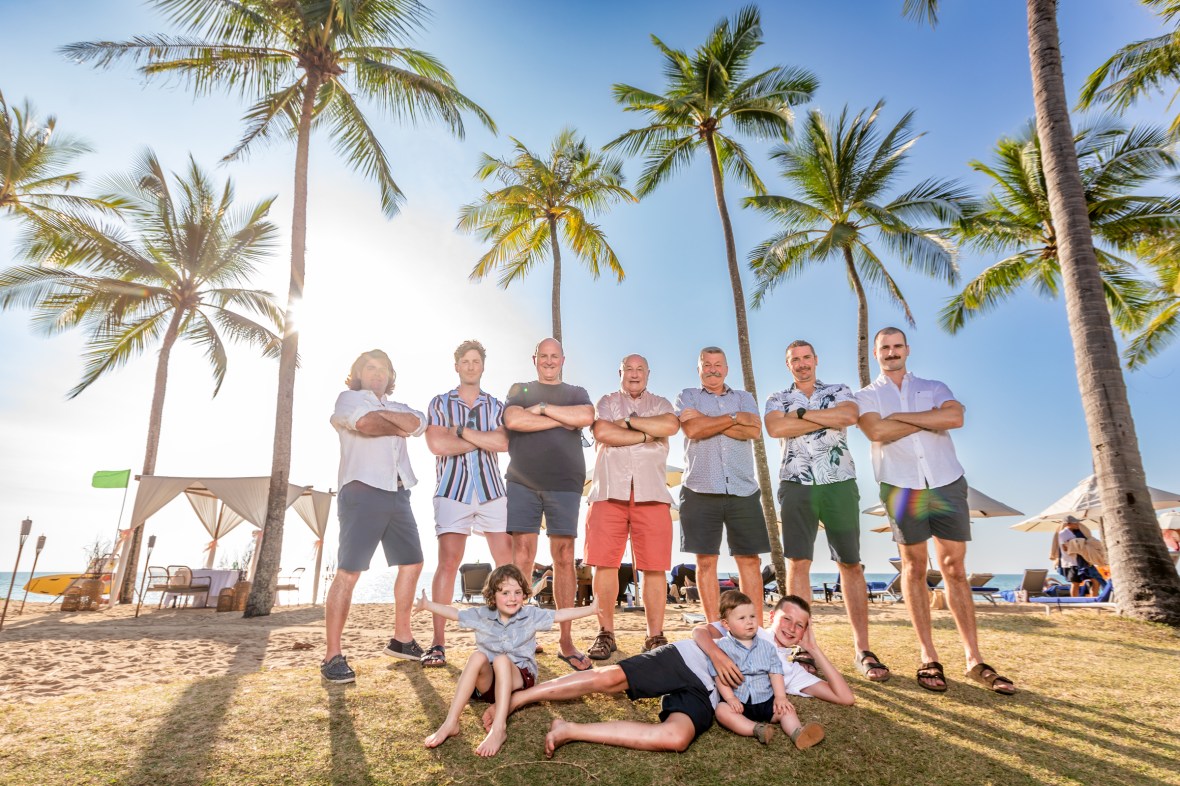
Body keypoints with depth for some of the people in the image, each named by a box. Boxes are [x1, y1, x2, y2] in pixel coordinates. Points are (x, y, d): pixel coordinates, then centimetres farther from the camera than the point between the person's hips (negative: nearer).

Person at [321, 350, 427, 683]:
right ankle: (332, 656, -3)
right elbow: (366, 423, -15)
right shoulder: (349, 398, 7)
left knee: (412, 564, 11)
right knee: (348, 573, -9)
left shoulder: (398, 407, 23)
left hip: (398, 495, 7)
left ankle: (401, 639, 24)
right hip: (363, 493, -7)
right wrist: (397, 428, 1)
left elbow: (417, 423, 1)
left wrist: (381, 414, -9)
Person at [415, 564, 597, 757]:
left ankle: (499, 729, -43)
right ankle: (451, 723, -32)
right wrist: (427, 605, 0)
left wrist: (594, 608, -14)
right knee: (478, 656, -30)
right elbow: (454, 613, 7)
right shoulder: (481, 615, 2)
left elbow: (561, 614, -6)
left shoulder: (532, 615, -1)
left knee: (501, 659, -33)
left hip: (520, 680, -2)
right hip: (488, 681, 2)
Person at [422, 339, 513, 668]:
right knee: (448, 563, -7)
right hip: (452, 492, -2)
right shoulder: (439, 403, 10)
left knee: (508, 563, 0)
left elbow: (504, 443, -5)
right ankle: (438, 643, 0)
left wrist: (462, 431, -10)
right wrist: (484, 439, -4)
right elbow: (437, 445, -8)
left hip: (492, 490, 2)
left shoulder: (496, 406, 14)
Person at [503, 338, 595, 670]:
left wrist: (542, 408, -6)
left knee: (564, 558, 0)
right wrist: (562, 419, -5)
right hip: (522, 484, 0)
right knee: (520, 558, -5)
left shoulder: (576, 393, 17)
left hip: (565, 484, 0)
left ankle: (565, 641, 7)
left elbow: (586, 417, -7)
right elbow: (513, 420, -7)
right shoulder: (519, 391, 16)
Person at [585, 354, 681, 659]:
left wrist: (628, 421, -3)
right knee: (605, 564, -2)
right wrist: (647, 434, -3)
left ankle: (655, 637, 7)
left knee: (654, 567, -2)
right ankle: (606, 634, 8)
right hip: (609, 492, 0)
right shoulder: (607, 402, 16)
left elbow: (671, 425, -6)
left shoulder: (660, 403, 19)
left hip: (652, 494, 1)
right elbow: (601, 432, -6)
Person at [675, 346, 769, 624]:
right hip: (701, 491, -1)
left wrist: (708, 422, -8)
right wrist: (734, 417, -2)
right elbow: (692, 429, -9)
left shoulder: (744, 397, 17)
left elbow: (754, 431, -3)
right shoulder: (687, 396, 13)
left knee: (750, 560, 3)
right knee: (706, 560, 1)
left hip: (743, 491, 2)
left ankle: (757, 626, 9)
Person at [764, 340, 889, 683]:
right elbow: (775, 427, -10)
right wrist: (828, 418, -7)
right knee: (798, 563, -3)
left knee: (851, 565, 2)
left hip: (840, 484, 0)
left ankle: (862, 649, 9)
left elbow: (849, 416, -11)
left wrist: (802, 413, -7)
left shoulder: (839, 391, 13)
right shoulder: (777, 400, 13)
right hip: (797, 487, 0)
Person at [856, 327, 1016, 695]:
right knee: (914, 569, 4)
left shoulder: (934, 387, 14)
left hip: (947, 485, 2)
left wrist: (900, 416, -8)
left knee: (955, 569, 4)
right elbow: (877, 431, -12)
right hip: (902, 488, -1)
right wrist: (930, 418, -5)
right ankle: (929, 658, 12)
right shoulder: (867, 396, 9)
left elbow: (955, 417, -7)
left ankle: (974, 661, 11)